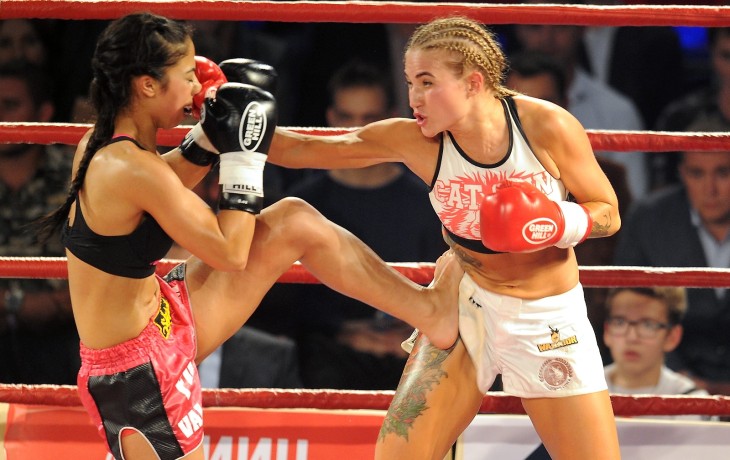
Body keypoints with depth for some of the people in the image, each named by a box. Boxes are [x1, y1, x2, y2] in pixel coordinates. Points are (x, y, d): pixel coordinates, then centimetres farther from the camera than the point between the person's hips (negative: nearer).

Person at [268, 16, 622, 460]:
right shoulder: (415, 141, -15)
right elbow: (302, 149, -11)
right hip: (467, 307, 2)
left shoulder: (547, 127, -20)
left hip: (550, 321, -2)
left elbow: (609, 213, -8)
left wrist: (556, 224, -28)